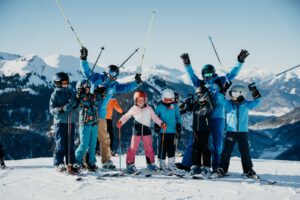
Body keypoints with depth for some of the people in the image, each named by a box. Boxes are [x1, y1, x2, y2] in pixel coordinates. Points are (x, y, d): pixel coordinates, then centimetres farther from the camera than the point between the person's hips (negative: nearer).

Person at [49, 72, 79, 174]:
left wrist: (73, 103, -11)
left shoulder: (71, 92, 11)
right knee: (61, 144, -3)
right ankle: (58, 163, 4)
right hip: (60, 122, -4)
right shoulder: (55, 94, -1)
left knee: (70, 143, 5)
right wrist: (63, 108, -22)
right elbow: (52, 109, -6)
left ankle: (71, 162, 10)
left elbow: (76, 105, 13)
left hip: (71, 121, 4)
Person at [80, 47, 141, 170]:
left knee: (104, 139, 7)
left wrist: (136, 83, -9)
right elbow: (86, 71, -5)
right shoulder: (97, 78, -1)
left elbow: (127, 87, 5)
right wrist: (83, 59, -15)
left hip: (101, 116, 4)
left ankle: (106, 161, 16)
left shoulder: (114, 86, 10)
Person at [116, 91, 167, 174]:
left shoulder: (148, 109, 1)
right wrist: (120, 122, -15)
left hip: (147, 130, 2)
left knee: (149, 148, 9)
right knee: (133, 148, -1)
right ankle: (130, 164, 7)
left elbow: (155, 117, 4)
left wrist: (161, 123, -7)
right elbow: (126, 116, 2)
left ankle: (150, 163, 23)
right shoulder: (133, 109, -1)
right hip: (137, 130, -1)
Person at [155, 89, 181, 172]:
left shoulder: (175, 106, 5)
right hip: (162, 131, -2)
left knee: (172, 148, 3)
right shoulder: (160, 107, 0)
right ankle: (162, 164, 9)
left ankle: (171, 164, 12)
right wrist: (157, 124, -1)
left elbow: (178, 116, 14)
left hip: (172, 131, 2)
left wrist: (178, 124, 4)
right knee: (162, 148, -1)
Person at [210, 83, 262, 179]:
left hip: (243, 132, 0)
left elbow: (257, 101, 3)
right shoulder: (228, 104, 3)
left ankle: (248, 170, 16)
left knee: (245, 151, 7)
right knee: (226, 151, 0)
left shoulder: (246, 105, 3)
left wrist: (254, 91, -6)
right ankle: (222, 170, 5)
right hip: (230, 131, 0)